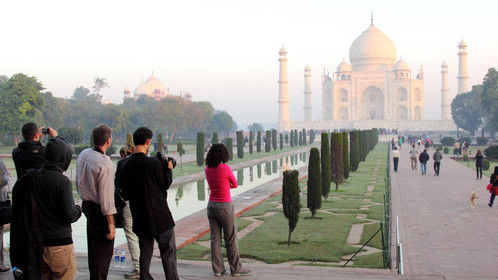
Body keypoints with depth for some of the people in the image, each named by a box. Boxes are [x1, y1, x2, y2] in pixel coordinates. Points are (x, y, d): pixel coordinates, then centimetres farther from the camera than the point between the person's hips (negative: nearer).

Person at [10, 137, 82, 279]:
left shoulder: (29, 178, -1)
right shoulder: (63, 182, -18)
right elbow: (69, 216, -18)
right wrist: (78, 209, 3)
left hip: (36, 244, 6)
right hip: (59, 243, -6)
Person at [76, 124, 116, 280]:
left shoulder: (83, 154, 1)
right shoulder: (105, 165, -24)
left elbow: (78, 181, 14)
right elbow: (106, 197, -23)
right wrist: (111, 224, -18)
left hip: (87, 205, 9)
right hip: (100, 210, -9)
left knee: (93, 246, 22)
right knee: (104, 250, 2)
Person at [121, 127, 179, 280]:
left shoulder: (126, 165, 1)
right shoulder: (154, 163, -17)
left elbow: (125, 192, 8)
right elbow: (166, 183, -6)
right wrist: (169, 168, 9)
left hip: (139, 217, 6)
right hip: (159, 216, -5)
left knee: (145, 253, 13)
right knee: (168, 251, 4)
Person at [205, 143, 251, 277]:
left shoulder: (207, 169, 1)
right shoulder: (225, 168, -16)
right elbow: (234, 184, 1)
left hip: (211, 205, 6)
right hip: (225, 206, -6)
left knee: (215, 238, 9)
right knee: (231, 239, 4)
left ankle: (217, 268, 14)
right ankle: (236, 269, 12)